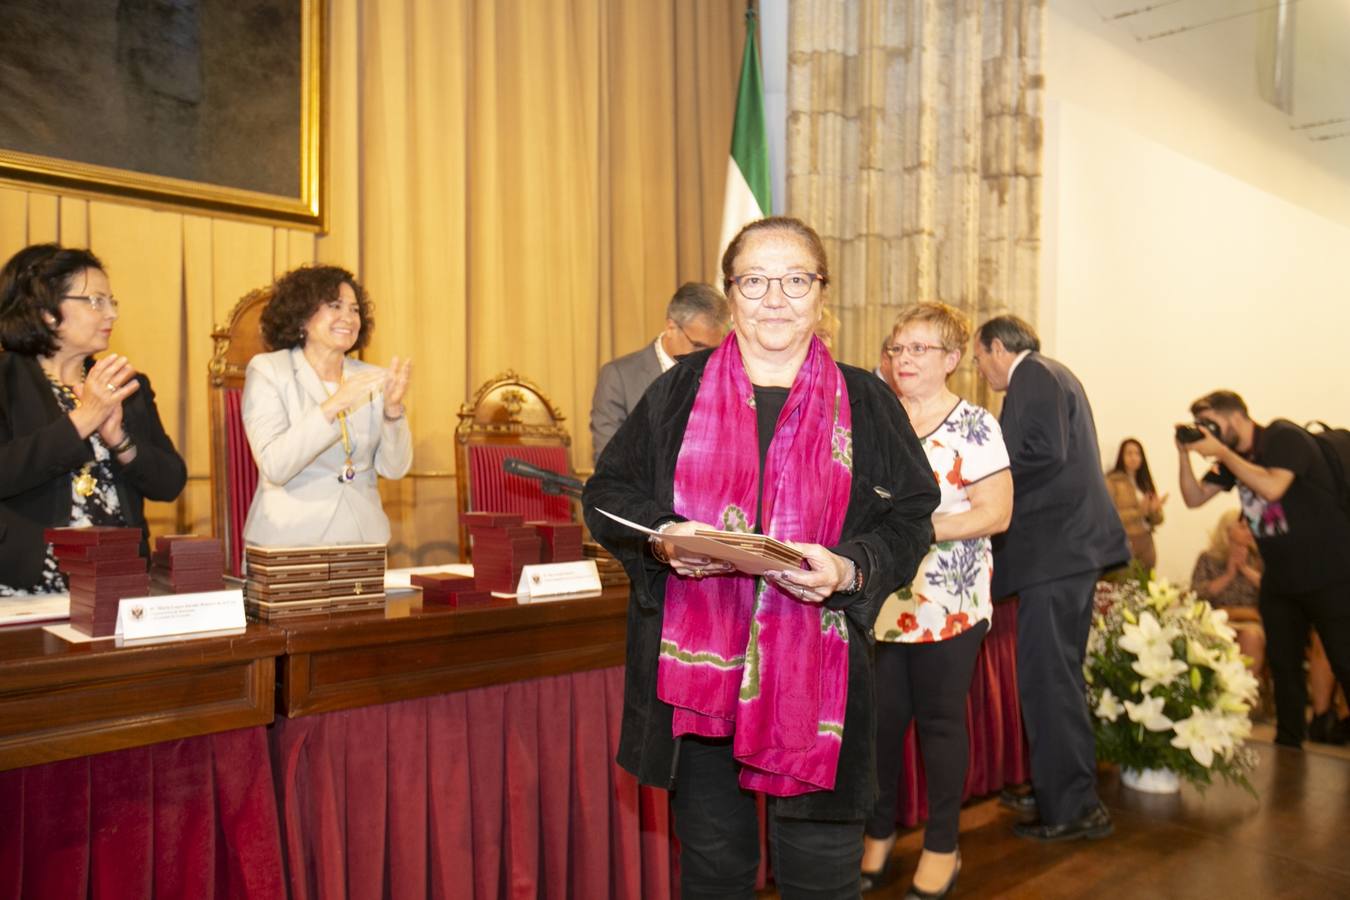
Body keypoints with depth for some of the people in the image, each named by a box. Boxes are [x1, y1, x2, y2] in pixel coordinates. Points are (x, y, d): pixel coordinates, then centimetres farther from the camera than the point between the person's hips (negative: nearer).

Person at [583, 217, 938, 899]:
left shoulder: (865, 403, 4)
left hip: (816, 674, 0)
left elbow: (908, 522, 3)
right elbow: (607, 494, 7)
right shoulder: (679, 392, 5)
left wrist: (848, 570, -16)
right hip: (696, 665, 1)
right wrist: (662, 537, -13)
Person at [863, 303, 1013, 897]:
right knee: (881, 719, 9)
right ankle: (878, 833, 26)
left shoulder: (975, 426, -6)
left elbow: (995, 513, -11)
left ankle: (941, 847, 23)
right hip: (879, 598, 4)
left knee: (940, 721, 8)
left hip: (946, 602, -4)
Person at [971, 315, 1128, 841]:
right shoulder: (1053, 374, 21)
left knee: (1048, 678, -5)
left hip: (1053, 549, -11)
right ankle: (1063, 792, 27)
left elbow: (1045, 452, -21)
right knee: (1059, 675, 17)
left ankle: (1071, 808, 2)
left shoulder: (1033, 375, -10)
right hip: (1073, 543, 11)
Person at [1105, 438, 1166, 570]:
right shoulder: (1112, 481, -4)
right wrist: (1138, 512, -19)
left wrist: (1155, 510, -8)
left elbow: (1156, 520, 14)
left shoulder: (1145, 482, 15)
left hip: (1146, 543, 6)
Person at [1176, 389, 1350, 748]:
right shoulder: (1232, 457, 8)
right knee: (1283, 664, 12)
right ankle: (1288, 745, 24)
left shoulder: (1284, 437, -14)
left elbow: (1272, 487, -30)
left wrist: (1220, 452, -24)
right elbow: (1194, 498, 6)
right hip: (1280, 581, 8)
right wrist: (1185, 454, -7)